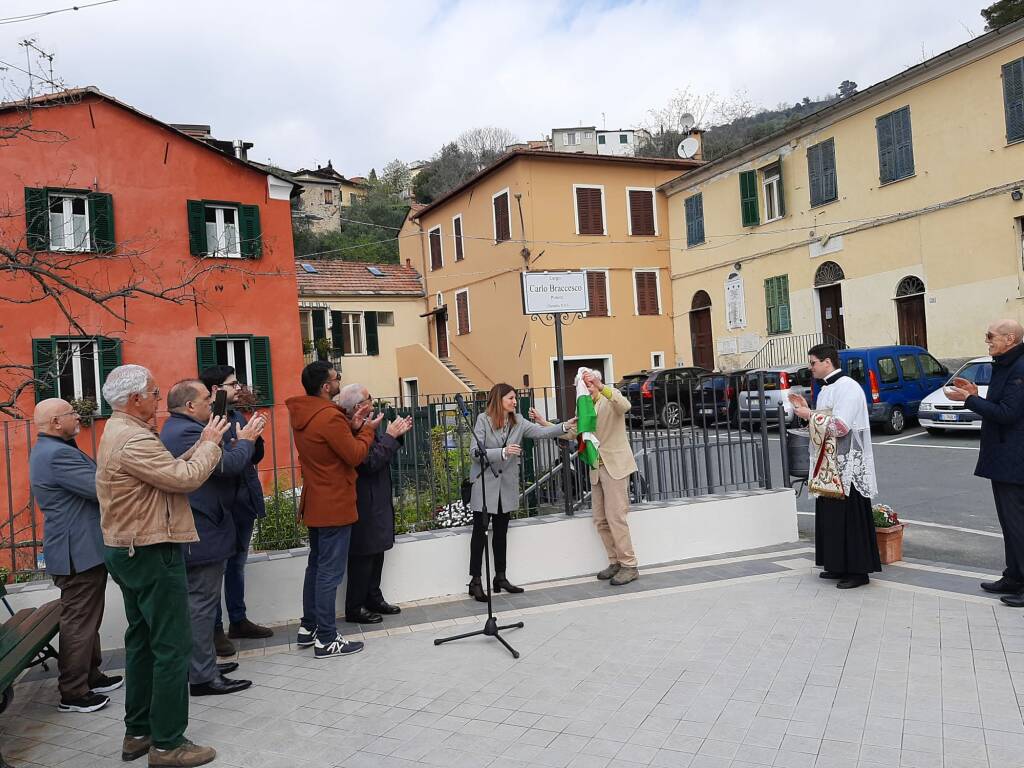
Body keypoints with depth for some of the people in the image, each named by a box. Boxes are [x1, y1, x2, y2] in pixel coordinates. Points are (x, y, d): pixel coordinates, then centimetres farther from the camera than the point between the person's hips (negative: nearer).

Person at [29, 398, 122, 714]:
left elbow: (90, 484, 15)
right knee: (79, 622, -1)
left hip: (78, 549, 11)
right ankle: (73, 693, 8)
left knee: (86, 618, 20)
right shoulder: (57, 455, -21)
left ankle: (90, 676, 31)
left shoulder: (49, 451, 14)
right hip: (79, 553, -11)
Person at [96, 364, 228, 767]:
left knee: (142, 641, 18)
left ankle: (138, 732, 28)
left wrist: (200, 446, 4)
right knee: (172, 646, -4)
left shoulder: (118, 433, 13)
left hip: (129, 552, 11)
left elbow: (168, 470, 10)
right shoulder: (133, 440, -22)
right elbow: (186, 478, -24)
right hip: (152, 554, -11)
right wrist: (210, 443, -9)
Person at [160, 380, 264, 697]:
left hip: (192, 532, 11)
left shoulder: (174, 429, 14)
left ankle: (202, 664, 31)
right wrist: (246, 440, -8)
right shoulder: (188, 432, -21)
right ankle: (203, 677, 5)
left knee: (197, 602, 19)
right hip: (203, 535, -11)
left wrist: (239, 441, 5)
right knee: (202, 604, -3)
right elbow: (230, 465, -25)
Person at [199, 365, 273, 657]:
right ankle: (215, 629, 16)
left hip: (244, 503, 8)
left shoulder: (236, 415, 12)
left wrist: (254, 439, -6)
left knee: (237, 564, 19)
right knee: (216, 567, 4)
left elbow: (256, 457, 12)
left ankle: (238, 621, 32)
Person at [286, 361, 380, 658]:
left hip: (315, 505, 9)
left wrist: (352, 427, 2)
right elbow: (355, 456, -16)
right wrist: (366, 430, -1)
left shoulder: (303, 414, 6)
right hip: (334, 506, -9)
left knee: (316, 565, 19)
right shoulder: (329, 417, -22)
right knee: (330, 572, -3)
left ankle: (308, 627, 28)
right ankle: (326, 639, 4)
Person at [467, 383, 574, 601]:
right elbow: (475, 452, -16)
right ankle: (475, 581, 6)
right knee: (480, 532, 0)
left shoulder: (518, 422, 3)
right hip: (485, 484, -5)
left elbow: (541, 431, -10)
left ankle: (500, 577, 24)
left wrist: (565, 427, -24)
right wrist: (503, 452, -26)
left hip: (507, 485, 5)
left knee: (501, 532, 14)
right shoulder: (483, 420, -10)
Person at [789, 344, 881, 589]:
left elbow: (840, 425, -23)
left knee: (850, 517, -4)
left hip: (847, 465, -10)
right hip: (829, 463, 10)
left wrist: (809, 416, -14)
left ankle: (858, 571, 4)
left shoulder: (847, 387, -14)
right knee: (831, 515, 13)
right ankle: (838, 566, 21)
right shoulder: (827, 388, 15)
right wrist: (807, 410, 9)